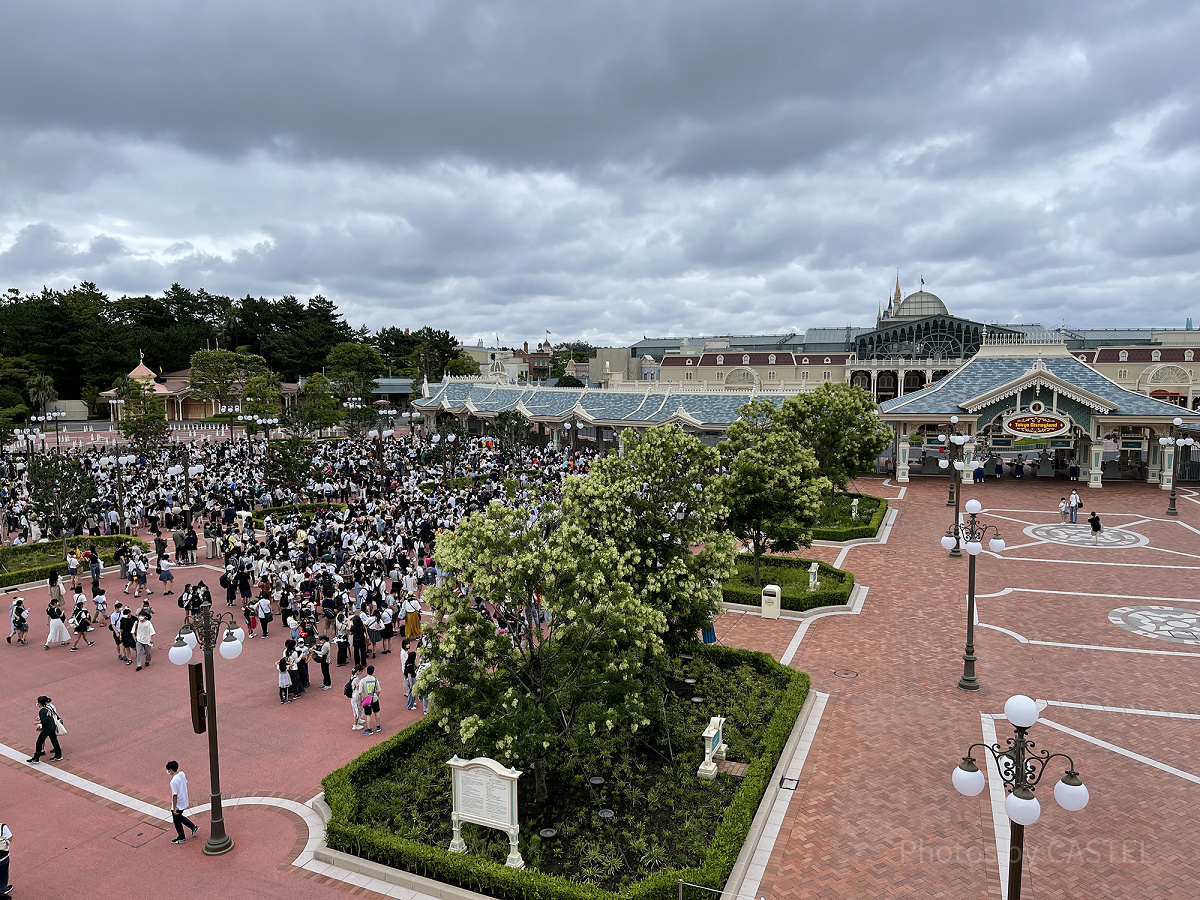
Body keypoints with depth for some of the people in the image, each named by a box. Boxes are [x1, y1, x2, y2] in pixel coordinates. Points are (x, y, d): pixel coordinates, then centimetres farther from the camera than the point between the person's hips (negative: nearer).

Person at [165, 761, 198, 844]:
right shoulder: (182, 774, -5)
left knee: (177, 821, 13)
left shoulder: (173, 781, -28)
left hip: (178, 804, -8)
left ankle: (181, 838, 28)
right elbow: (186, 783, 10)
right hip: (184, 802, 8)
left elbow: (175, 795, -24)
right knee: (179, 817, 27)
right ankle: (193, 828, 27)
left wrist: (174, 808, -17)